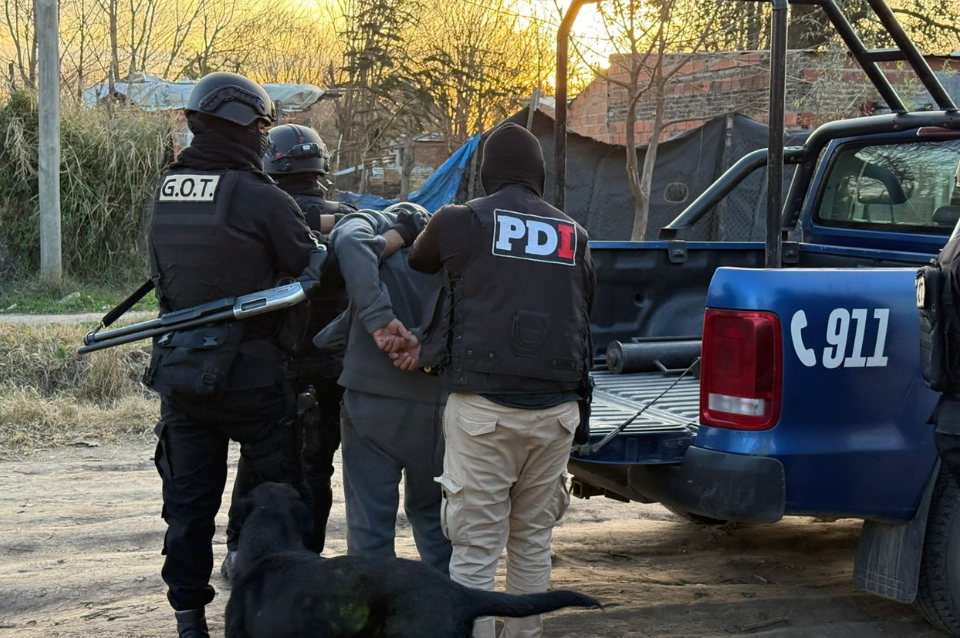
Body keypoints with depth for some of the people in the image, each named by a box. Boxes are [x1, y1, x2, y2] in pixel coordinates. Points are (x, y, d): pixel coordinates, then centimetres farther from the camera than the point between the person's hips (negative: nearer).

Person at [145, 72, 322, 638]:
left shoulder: (165, 195, 4)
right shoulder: (262, 200, -16)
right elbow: (312, 272, -8)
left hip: (179, 372, 6)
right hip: (250, 374, -5)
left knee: (189, 500, 13)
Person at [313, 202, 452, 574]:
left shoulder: (372, 222, 6)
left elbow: (351, 243, -19)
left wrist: (379, 319, -23)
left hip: (374, 394, -4)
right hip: (438, 402, 4)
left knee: (370, 521, 3)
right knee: (433, 515, 20)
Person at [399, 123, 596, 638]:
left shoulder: (460, 222, 0)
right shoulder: (573, 236, 14)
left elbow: (417, 263, 17)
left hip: (483, 407, -4)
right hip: (556, 408, 4)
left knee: (475, 547, -2)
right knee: (533, 540, 15)